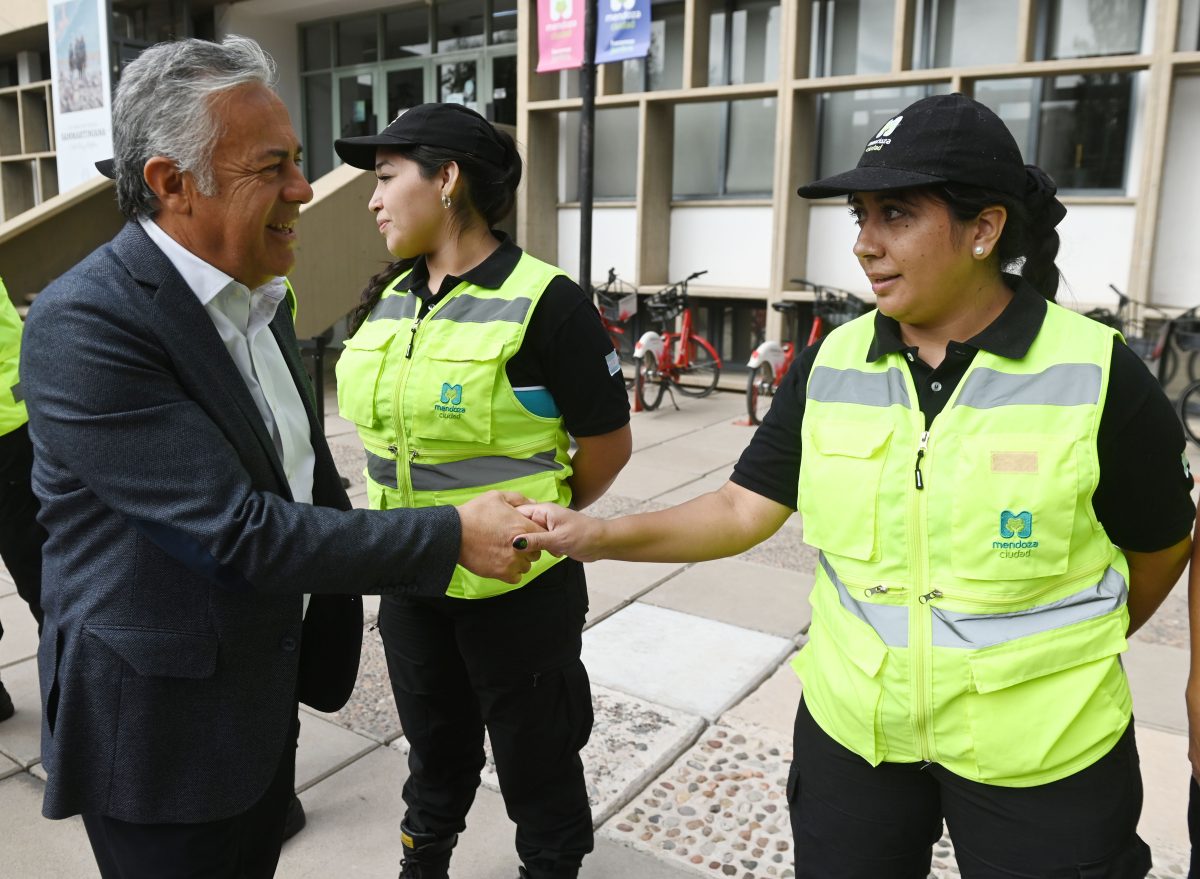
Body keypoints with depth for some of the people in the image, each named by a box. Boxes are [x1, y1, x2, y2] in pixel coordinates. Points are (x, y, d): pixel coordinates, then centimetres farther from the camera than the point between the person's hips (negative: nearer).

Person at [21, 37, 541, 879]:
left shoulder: (259, 297, 3)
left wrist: (336, 619, 14)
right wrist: (453, 535, -24)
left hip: (266, 696, 7)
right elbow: (236, 533, -28)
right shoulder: (84, 325, -24)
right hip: (158, 726, -7)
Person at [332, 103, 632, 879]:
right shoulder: (389, 299, 3)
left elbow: (608, 444, -11)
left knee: (535, 761, 14)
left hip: (516, 585, -6)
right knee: (435, 747, 25)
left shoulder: (543, 302, -17)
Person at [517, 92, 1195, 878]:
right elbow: (745, 507, -5)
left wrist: (1070, 660, 12)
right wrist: (602, 536, -18)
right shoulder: (829, 367, -5)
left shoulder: (1098, 376, -14)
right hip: (850, 727, 3)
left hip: (1041, 753, -2)